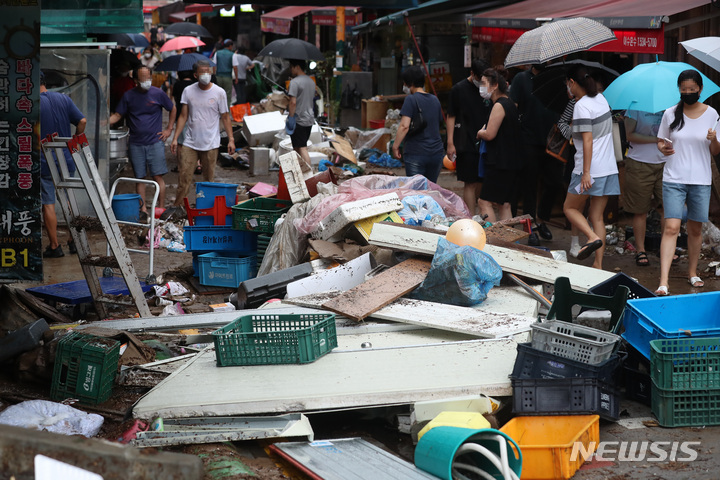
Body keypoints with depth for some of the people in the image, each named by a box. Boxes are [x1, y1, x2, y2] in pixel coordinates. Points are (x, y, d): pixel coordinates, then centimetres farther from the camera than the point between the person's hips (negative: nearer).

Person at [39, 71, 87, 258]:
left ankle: (54, 247, 6)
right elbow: (82, 121, 0)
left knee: (48, 204, 2)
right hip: (66, 159, 5)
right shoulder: (63, 99, 3)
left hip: (43, 162, -5)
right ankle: (74, 241, 19)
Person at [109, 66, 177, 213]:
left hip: (155, 142, -2)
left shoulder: (158, 93, -1)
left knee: (158, 176, -5)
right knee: (140, 178, 4)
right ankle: (143, 209, 10)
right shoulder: (129, 96, 2)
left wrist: (169, 129, 5)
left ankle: (161, 208, 1)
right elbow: (118, 115, 5)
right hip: (136, 144, 2)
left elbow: (173, 109, 11)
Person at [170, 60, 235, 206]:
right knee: (184, 175, -5)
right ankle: (177, 205, 0)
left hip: (211, 144, -1)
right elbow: (183, 116, 6)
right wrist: (175, 138, 1)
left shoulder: (219, 93, -1)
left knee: (209, 179, 5)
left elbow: (225, 118, 3)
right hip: (190, 143, 1)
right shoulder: (188, 91, 3)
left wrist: (231, 139, -2)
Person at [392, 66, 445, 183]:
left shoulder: (411, 99, -9)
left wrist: (395, 146, -12)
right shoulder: (435, 100, 12)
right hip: (436, 153, 6)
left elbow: (404, 126, -18)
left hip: (416, 153, -6)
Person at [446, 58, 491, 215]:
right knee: (470, 183, -5)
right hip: (466, 143, -5)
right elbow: (451, 116, -2)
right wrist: (450, 143, -8)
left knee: (482, 181, 9)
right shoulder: (459, 89, -2)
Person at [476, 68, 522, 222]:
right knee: (504, 204, 12)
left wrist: (480, 133, 1)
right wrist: (484, 131, 11)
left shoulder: (499, 105, -14)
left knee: (485, 202, -8)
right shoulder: (510, 104, 16)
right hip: (511, 162, 10)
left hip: (500, 162, -10)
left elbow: (490, 134, -20)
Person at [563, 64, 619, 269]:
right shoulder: (601, 98, 10)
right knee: (597, 216, 9)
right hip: (609, 168, 8)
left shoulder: (581, 106, -15)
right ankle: (598, 264, 6)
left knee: (570, 208, 10)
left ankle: (593, 237, -12)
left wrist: (586, 172, -22)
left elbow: (588, 139, -21)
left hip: (591, 168, -8)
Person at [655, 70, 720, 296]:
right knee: (671, 228, -11)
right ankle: (663, 282, -16)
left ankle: (692, 272, 31)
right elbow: (661, 141, 11)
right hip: (673, 180, -1)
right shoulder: (670, 114, 1)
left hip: (701, 180, 1)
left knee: (695, 229, 11)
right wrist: (663, 148, -11)